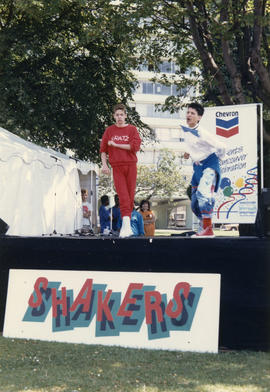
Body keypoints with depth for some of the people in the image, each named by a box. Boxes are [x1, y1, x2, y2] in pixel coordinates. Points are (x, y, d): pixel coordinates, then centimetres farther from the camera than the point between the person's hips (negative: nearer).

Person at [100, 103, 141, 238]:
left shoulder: (132, 129, 6)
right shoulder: (109, 130, 11)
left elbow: (135, 146, -7)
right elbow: (103, 149, 11)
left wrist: (115, 144, -5)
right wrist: (104, 165, -2)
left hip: (131, 166, 0)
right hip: (117, 167, 0)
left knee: (130, 196, 0)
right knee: (123, 196, -13)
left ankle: (126, 225, 10)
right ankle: (126, 225, -21)